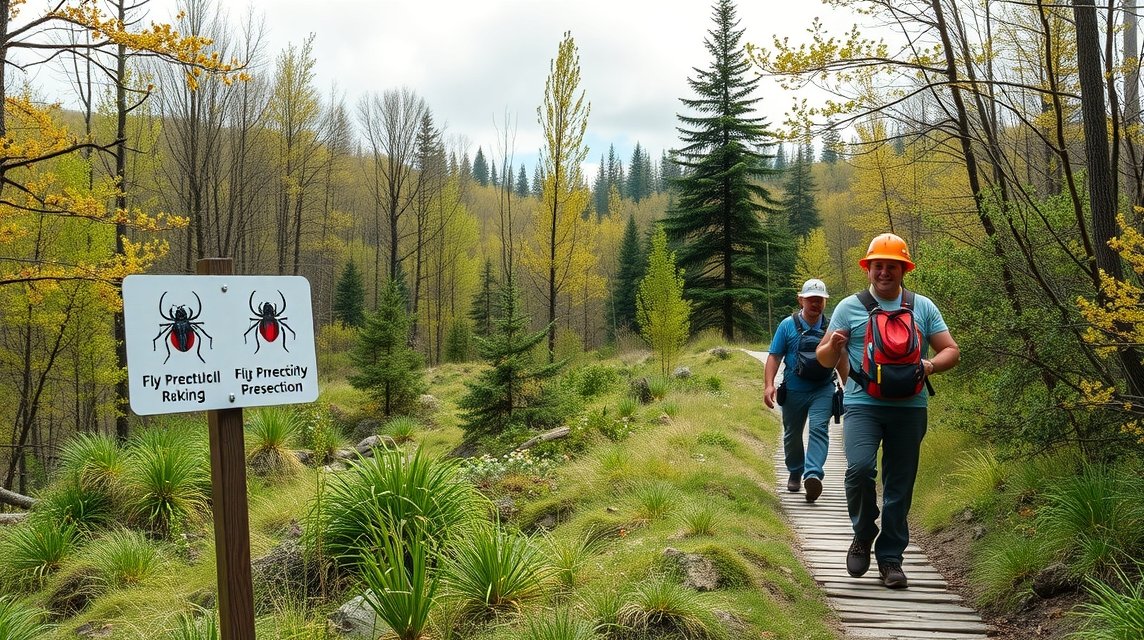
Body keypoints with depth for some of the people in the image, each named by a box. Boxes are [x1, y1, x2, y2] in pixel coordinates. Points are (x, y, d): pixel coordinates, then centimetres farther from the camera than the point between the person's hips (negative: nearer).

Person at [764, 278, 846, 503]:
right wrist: (769, 385, -12)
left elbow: (841, 358, 13)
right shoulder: (788, 325, -2)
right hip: (794, 391, 0)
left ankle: (813, 475, -30)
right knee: (792, 434, 12)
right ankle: (795, 473, 33)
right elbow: (774, 356, -2)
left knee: (819, 430, -18)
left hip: (823, 390, 0)